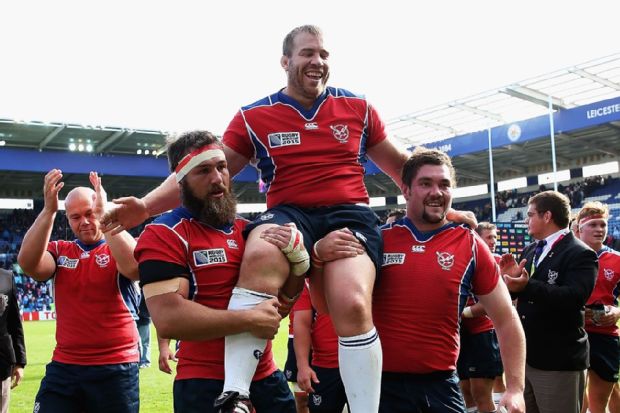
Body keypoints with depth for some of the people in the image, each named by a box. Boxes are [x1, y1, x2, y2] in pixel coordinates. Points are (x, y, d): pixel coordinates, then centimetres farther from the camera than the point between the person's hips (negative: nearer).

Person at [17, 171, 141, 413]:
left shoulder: (120, 250, -2)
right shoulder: (59, 251, 7)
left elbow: (135, 267, -26)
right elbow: (28, 263, -13)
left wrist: (104, 215, -24)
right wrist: (49, 210, -19)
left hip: (115, 368, -2)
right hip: (64, 368, 3)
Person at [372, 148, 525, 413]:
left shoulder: (470, 245, -1)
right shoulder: (378, 239, -1)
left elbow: (506, 321, 4)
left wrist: (515, 388, -3)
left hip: (441, 384, 0)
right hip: (382, 382, 0)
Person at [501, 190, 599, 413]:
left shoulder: (580, 254, -13)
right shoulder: (529, 251, 11)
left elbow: (574, 297, -28)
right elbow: (516, 294, 9)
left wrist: (528, 286, -39)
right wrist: (512, 279, -13)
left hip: (558, 361, -7)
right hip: (525, 355, 8)